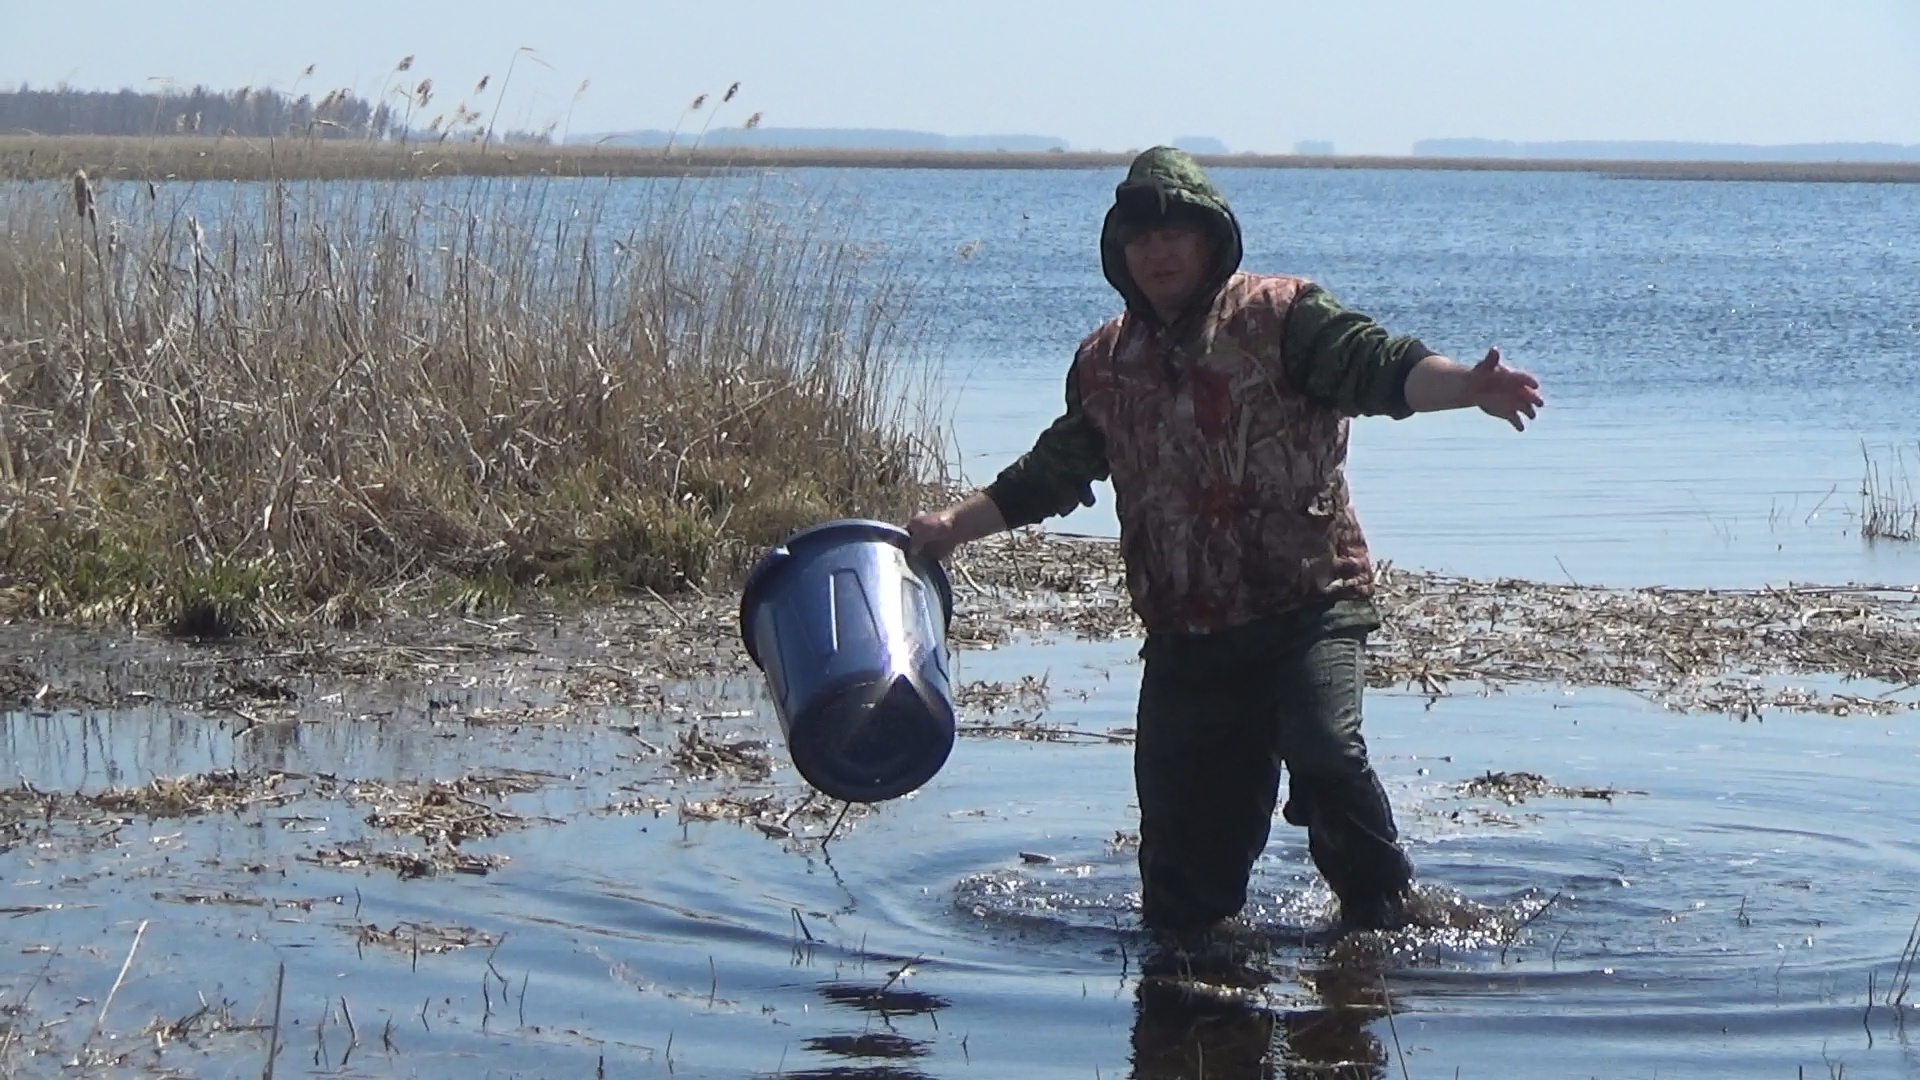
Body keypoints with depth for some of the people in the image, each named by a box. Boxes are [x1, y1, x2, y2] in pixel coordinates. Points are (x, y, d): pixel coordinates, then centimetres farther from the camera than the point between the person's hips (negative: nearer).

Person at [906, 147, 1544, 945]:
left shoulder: (1281, 317, 0)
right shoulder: (1104, 363, 15)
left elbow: (1378, 366, -15)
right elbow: (1051, 474, 26)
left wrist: (1468, 387, -34)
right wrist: (950, 527, 17)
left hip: (1308, 604, -5)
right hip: (1183, 634, 5)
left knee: (1324, 749, -26)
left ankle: (1386, 919, -8)